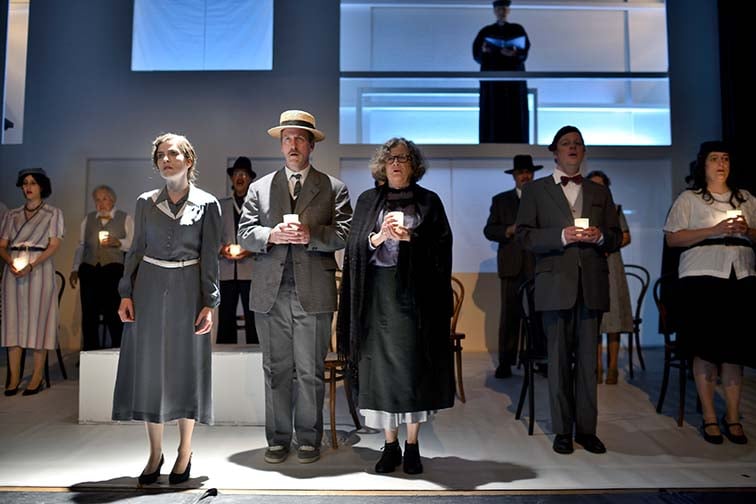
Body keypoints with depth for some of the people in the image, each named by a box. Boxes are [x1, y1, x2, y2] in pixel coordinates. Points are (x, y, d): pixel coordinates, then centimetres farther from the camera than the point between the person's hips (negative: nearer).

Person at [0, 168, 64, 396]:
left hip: (40, 268, -3)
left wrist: (31, 265, -16)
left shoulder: (53, 213, 5)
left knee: (38, 318, -3)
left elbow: (54, 245, -4)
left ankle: (38, 377, 0)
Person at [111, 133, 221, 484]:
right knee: (149, 366, 5)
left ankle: (185, 453, 18)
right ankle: (155, 453, 19)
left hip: (188, 290, -2)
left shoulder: (207, 204, 0)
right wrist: (126, 293, 2)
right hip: (149, 288, 3)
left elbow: (210, 257, -2)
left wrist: (209, 303, -7)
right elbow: (136, 249, 11)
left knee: (186, 366, 3)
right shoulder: (146, 202, 8)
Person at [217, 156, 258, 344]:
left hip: (251, 270, -2)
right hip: (226, 271, 2)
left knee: (253, 320, -4)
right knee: (225, 319, 0)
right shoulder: (221, 205, 17)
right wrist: (221, 249, -6)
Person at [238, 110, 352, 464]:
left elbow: (345, 234, -2)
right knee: (276, 369, 9)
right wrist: (272, 235, -12)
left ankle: (309, 438, 19)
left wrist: (310, 235, -16)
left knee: (310, 371, 5)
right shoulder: (259, 188, 14)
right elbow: (244, 235, 7)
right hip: (270, 293, 2)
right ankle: (278, 438, 22)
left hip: (313, 293, -2)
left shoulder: (333, 188, 8)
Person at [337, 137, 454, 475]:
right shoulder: (368, 201, 13)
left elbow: (442, 244, 0)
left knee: (414, 366, 1)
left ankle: (412, 445, 14)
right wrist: (378, 237, -12)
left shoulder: (429, 201, 9)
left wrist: (409, 236, -13)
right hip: (378, 293, 1)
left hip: (416, 294, -1)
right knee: (381, 366, 2)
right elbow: (356, 247, 6)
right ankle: (390, 445, 14)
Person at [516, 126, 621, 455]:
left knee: (588, 359, 6)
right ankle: (562, 430, 12)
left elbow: (616, 238, 15)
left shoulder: (600, 192, 17)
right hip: (555, 284, -2)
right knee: (558, 359, 2)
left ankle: (586, 428, 15)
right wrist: (562, 236, -16)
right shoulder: (535, 190, 8)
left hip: (592, 285, 3)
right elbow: (525, 235, -2)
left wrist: (600, 236, -7)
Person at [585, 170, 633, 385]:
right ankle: (597, 367, 3)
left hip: (610, 264, 0)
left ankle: (612, 368, 0)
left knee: (612, 314, -4)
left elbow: (626, 237, 8)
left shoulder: (615, 209, 12)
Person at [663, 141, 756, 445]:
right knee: (706, 348, -3)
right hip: (702, 277, -3)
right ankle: (709, 418, 6)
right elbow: (672, 238, -3)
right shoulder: (689, 199, 7)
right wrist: (714, 230, -11)